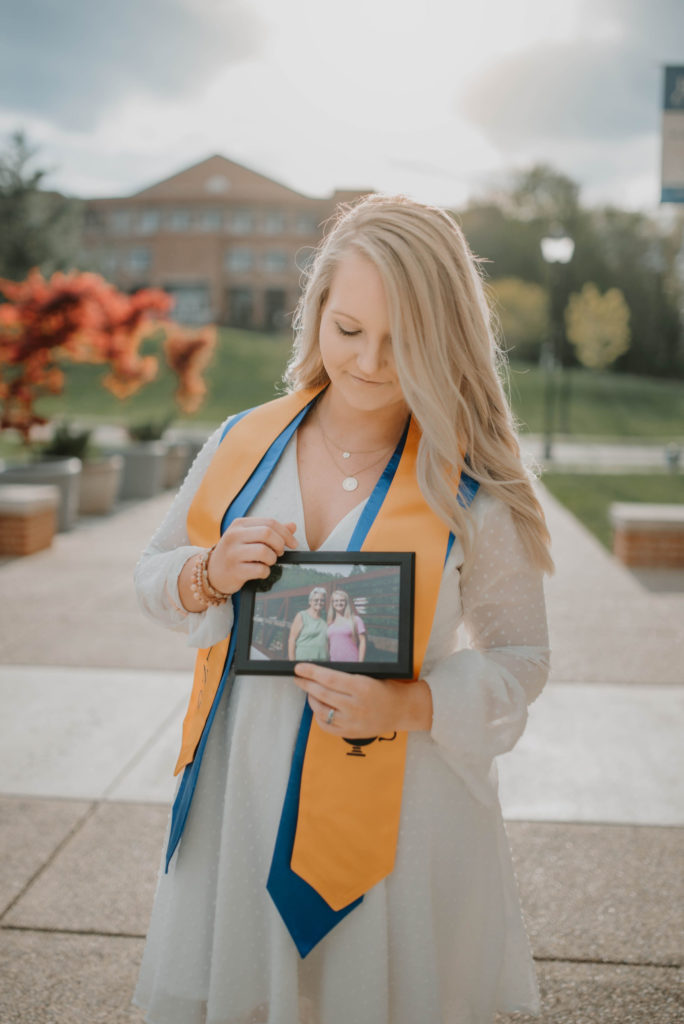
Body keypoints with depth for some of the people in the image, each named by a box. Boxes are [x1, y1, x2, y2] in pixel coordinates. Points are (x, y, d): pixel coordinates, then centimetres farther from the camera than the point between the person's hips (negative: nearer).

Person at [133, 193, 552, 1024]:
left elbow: (519, 659, -2)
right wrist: (211, 575, -12)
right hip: (239, 798, 3)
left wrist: (407, 705, -19)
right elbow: (152, 574, 11)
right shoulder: (241, 445, 0)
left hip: (399, 820, -2)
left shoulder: (471, 491, -9)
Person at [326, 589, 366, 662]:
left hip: (351, 660, -3)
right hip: (333, 660, 4)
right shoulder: (330, 623, 14)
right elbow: (328, 644, 16)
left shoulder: (355, 620, 4)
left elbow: (362, 641, 1)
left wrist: (360, 661, -6)